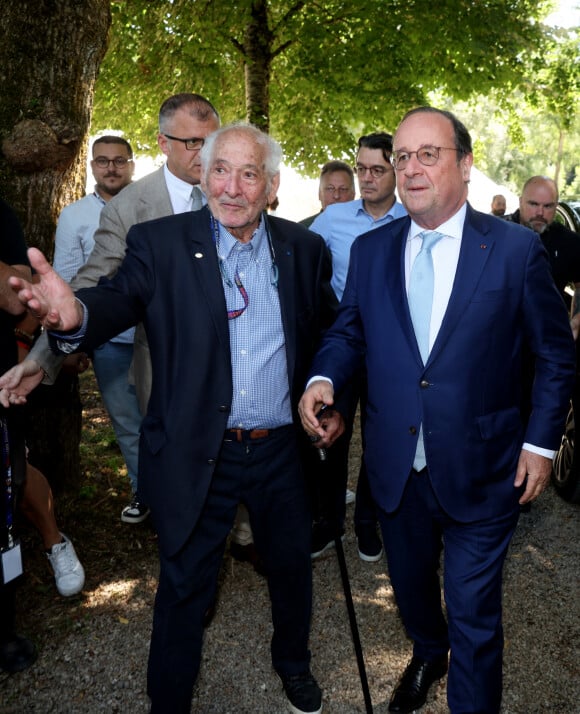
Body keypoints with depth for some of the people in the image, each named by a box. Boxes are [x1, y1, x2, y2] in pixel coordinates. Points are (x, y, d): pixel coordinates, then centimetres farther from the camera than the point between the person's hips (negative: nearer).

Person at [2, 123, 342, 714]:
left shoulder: (305, 249, 0)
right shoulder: (159, 243, -8)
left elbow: (331, 332, 11)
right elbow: (121, 299, -25)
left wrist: (333, 401, 1)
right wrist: (75, 313, -46)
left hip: (282, 449, 3)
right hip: (197, 455, -2)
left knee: (291, 565, 22)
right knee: (184, 587, 13)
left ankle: (292, 662, 52)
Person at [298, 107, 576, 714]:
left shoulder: (516, 248, -9)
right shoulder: (370, 250, 1)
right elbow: (348, 330, 8)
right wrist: (323, 377, -13)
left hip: (479, 470, -4)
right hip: (395, 466, 4)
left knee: (473, 614, 8)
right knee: (410, 585, 26)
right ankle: (427, 655, 56)